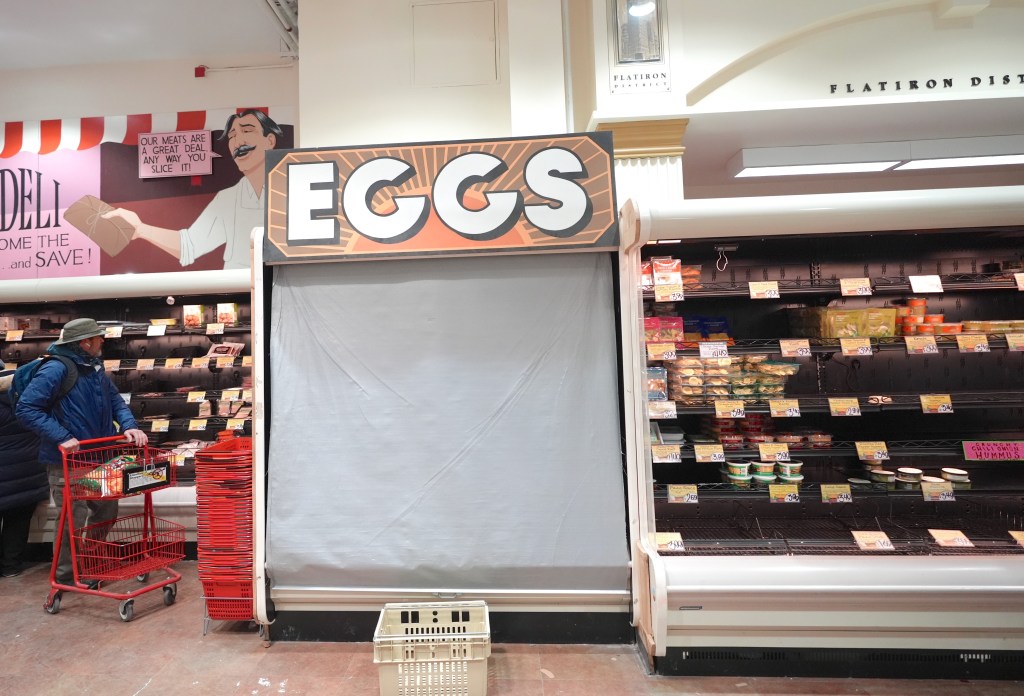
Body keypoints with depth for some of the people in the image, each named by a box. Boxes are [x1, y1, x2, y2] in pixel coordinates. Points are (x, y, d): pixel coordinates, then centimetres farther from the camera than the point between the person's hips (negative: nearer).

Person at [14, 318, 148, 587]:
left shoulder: (95, 368, 7)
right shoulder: (55, 369, -19)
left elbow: (114, 400, 10)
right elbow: (26, 409, -21)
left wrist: (129, 425, -7)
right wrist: (61, 437, -27)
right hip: (67, 461, -8)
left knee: (106, 513, 19)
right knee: (74, 520, 3)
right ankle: (67, 575, 24)